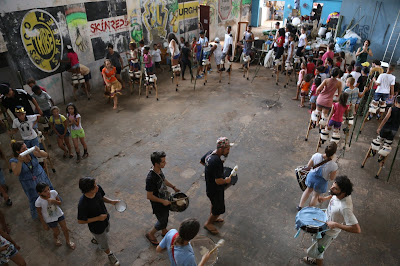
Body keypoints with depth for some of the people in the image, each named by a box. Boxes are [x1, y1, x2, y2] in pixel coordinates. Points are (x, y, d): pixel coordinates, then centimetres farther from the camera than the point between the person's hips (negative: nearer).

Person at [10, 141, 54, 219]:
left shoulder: (31, 152, -18)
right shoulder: (13, 161, -21)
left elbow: (45, 155, -15)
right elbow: (16, 173, -34)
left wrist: (39, 151, -35)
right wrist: (20, 161, -43)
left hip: (41, 177, 2)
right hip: (28, 184, -2)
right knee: (34, 199, 14)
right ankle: (37, 215, 41)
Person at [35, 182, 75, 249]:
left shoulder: (53, 192, -25)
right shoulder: (38, 202, -30)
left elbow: (60, 203, -11)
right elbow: (40, 214, -14)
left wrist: (54, 201, -33)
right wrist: (44, 224, -3)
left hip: (59, 214, 2)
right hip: (50, 219, -2)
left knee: (65, 229, 15)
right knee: (57, 232, 17)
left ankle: (68, 241, 45)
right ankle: (55, 238, 56)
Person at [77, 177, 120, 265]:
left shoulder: (98, 188, -26)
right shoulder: (83, 204, -42)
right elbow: (80, 221, -26)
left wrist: (111, 201, -19)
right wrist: (98, 218, -27)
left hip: (105, 219, 6)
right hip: (97, 227, -5)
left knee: (106, 231, 38)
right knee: (104, 243, 23)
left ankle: (95, 239, 72)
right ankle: (110, 254, 56)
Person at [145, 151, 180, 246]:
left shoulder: (159, 170, -12)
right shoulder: (151, 178, -38)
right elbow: (149, 196, -30)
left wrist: (173, 187, 15)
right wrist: (163, 201, -23)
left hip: (165, 200, 8)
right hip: (158, 205, -8)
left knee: (165, 217, 27)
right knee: (162, 221, 12)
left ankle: (164, 231, 54)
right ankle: (150, 234, 38)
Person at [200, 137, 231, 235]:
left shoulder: (210, 153, -9)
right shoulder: (217, 162, -37)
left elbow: (201, 161, 12)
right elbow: (218, 181, -36)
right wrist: (226, 180, -17)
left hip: (209, 186, 9)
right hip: (215, 190, -9)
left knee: (215, 203, 32)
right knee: (219, 208, 14)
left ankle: (213, 217, 56)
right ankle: (208, 223, 35)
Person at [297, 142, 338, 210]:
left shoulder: (317, 155, -26)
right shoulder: (333, 165, -30)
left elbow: (308, 166, -11)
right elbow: (332, 178, -14)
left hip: (311, 176, 2)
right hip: (321, 182, -2)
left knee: (308, 190, 32)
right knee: (316, 195, 26)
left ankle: (300, 206, 44)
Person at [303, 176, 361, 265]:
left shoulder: (345, 208, -43)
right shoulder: (339, 193, -21)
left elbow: (357, 229, -40)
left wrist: (336, 224, -38)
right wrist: (325, 198, -9)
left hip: (330, 232, -8)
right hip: (325, 221, 8)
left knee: (316, 251, 14)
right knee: (315, 240, 32)